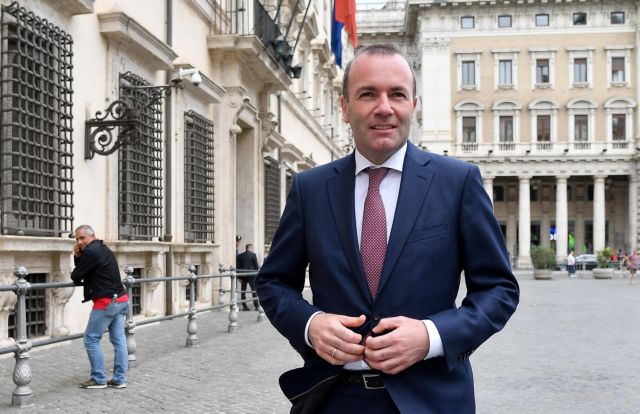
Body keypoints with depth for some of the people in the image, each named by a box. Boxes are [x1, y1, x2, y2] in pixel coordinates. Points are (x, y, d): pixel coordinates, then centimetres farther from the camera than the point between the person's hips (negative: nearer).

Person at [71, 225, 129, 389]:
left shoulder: (91, 252, -13)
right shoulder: (103, 249, 17)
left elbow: (75, 276, -9)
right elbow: (84, 270, 20)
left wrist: (79, 281, 13)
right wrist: (77, 257, 4)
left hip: (106, 302, -9)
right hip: (120, 300, 10)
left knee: (91, 339, 0)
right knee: (119, 340, 7)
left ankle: (98, 379, 3)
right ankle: (119, 379, 10)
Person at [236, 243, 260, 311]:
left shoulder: (240, 256, 6)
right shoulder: (253, 255, -5)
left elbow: (237, 267, 6)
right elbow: (256, 265, -4)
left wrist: (239, 277, 9)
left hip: (243, 275, 3)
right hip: (251, 275, -3)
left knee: (243, 291, 7)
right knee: (254, 290, 0)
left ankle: (244, 306, 6)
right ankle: (256, 306, -3)